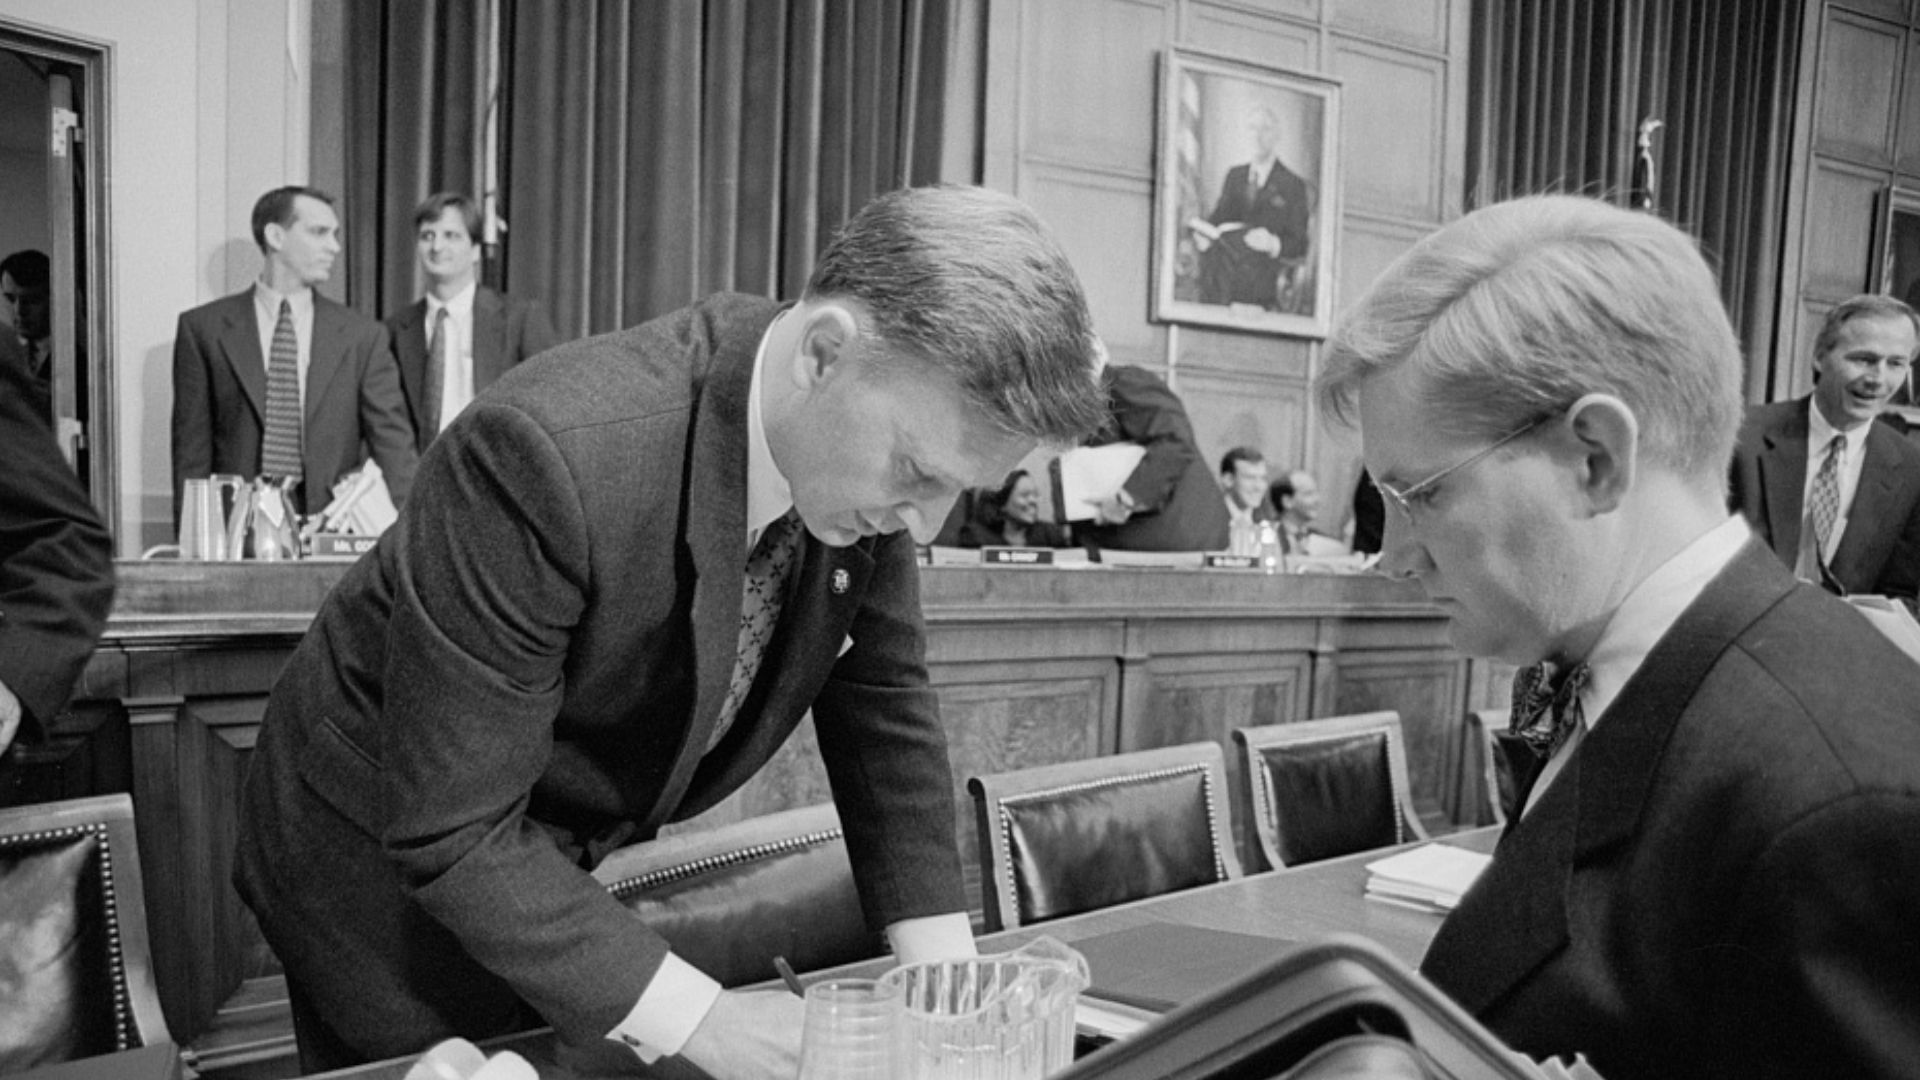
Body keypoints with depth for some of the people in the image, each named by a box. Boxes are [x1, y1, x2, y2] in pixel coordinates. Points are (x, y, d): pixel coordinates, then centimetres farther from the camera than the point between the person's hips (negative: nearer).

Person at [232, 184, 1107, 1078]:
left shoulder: (867, 444, -17)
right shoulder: (548, 454, -37)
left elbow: (881, 696, -5)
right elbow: (451, 835, -31)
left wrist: (944, 978, -12)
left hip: (596, 855, 6)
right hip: (397, 863, -5)